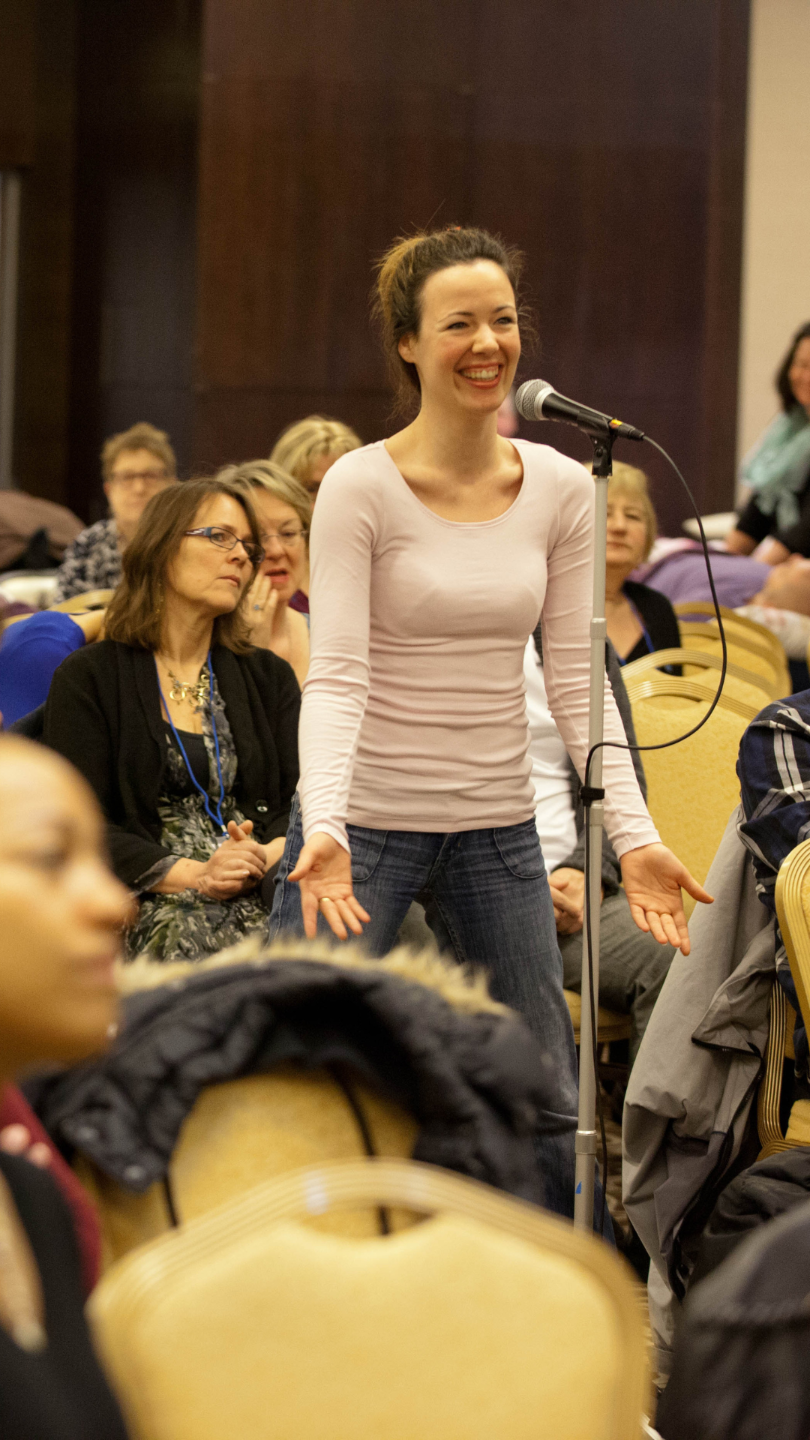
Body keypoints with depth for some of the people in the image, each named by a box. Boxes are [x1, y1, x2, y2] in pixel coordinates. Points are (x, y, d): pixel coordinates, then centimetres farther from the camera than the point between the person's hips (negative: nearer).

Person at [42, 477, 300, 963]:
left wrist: (265, 858, -14)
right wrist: (193, 877, -17)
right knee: (191, 932, -40)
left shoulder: (269, 677, 22)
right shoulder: (88, 678, 8)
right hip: (149, 902, -3)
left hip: (263, 898, 3)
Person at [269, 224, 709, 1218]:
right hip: (365, 823, -4)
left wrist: (633, 834, -8)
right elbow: (335, 677, -16)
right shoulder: (361, 486, -10)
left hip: (497, 827, 4)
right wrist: (324, 829, -31)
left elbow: (577, 679, 3)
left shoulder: (561, 490, 3)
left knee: (546, 1108, 10)